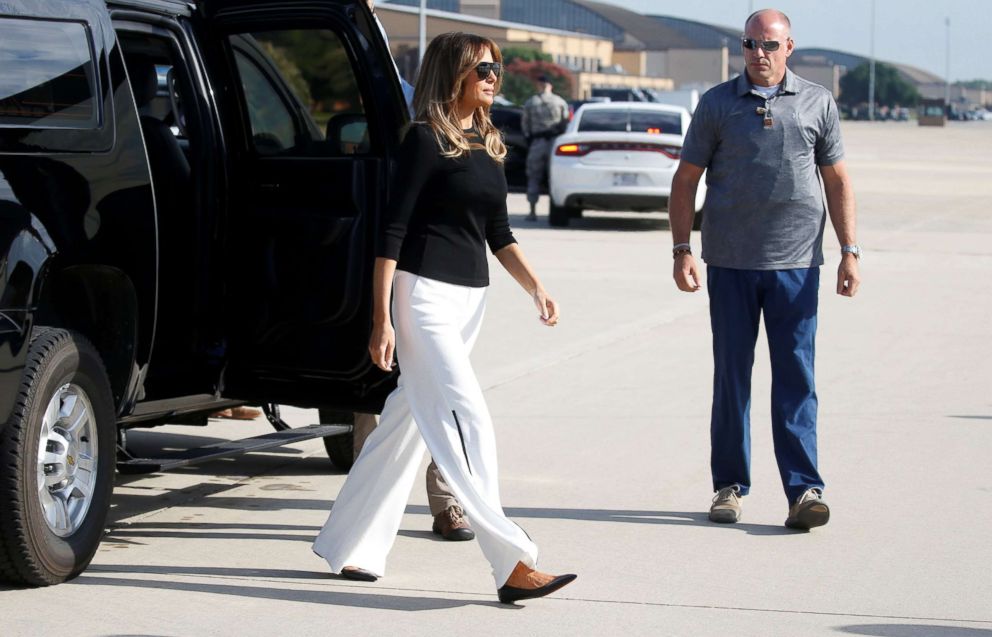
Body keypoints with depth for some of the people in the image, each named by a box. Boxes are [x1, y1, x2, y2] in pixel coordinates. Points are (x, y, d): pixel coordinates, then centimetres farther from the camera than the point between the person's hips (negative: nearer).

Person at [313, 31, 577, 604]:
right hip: (425, 294, -8)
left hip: (470, 298, 8)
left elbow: (499, 233, 20)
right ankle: (513, 563, -16)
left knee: (406, 422, 11)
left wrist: (535, 287, 7)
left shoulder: (489, 145, 14)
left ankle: (348, 549, 19)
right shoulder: (426, 140, -9)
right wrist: (382, 319, -16)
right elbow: (393, 231, -11)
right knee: (466, 420, -12)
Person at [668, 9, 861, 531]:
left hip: (796, 263, 0)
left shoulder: (817, 103, 8)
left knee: (796, 377, -3)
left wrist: (849, 251, 3)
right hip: (730, 263, 0)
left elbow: (837, 181, 11)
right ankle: (729, 485, 15)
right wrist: (681, 249, -2)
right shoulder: (717, 104, 6)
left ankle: (804, 489, -4)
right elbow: (686, 179, 7)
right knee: (731, 375, 6)